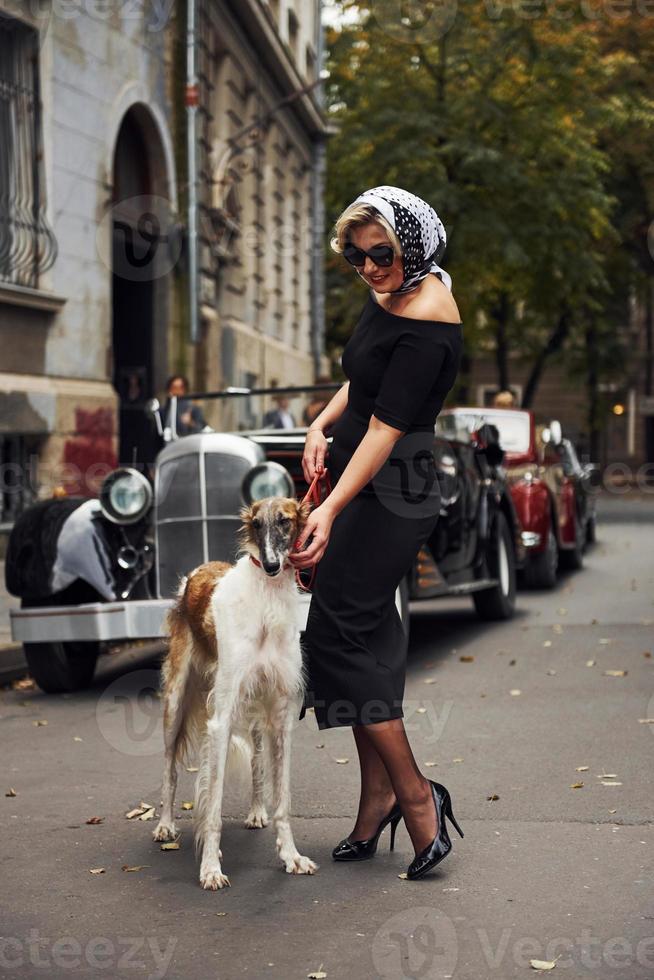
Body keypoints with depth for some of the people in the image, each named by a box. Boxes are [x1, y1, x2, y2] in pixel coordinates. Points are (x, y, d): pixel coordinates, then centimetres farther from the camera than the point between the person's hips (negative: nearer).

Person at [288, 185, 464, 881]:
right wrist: (321, 426, 5)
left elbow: (384, 430, -25)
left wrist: (331, 510, -30)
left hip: (392, 495, -10)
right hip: (364, 483, 10)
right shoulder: (391, 292, 8)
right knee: (369, 638, 11)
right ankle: (380, 798, 18)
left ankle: (415, 795, 0)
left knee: (341, 633, -8)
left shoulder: (425, 321, -20)